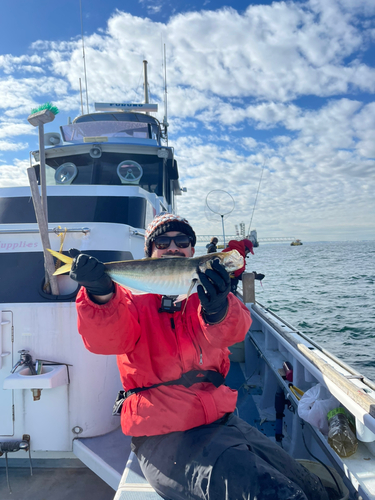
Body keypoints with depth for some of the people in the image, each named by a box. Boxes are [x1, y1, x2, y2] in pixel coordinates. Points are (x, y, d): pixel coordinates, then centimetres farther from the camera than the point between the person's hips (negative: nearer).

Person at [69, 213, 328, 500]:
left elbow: (232, 331, -12)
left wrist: (218, 309, -35)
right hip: (165, 438, -5)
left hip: (222, 420, 5)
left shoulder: (207, 291, 11)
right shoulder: (134, 299, 2)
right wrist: (101, 295, -40)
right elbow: (106, 337, -19)